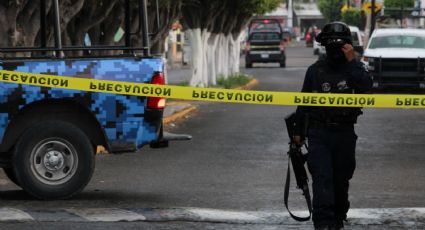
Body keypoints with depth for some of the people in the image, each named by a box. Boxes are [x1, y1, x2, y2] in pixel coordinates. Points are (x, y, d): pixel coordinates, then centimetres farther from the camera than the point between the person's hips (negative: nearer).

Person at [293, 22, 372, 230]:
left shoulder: (354, 68, 3)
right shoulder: (315, 70, 5)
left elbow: (366, 86, -19)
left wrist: (351, 60, -22)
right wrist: (299, 131, 15)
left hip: (344, 134, 1)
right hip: (318, 133, -1)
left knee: (341, 180, 11)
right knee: (322, 178, -13)